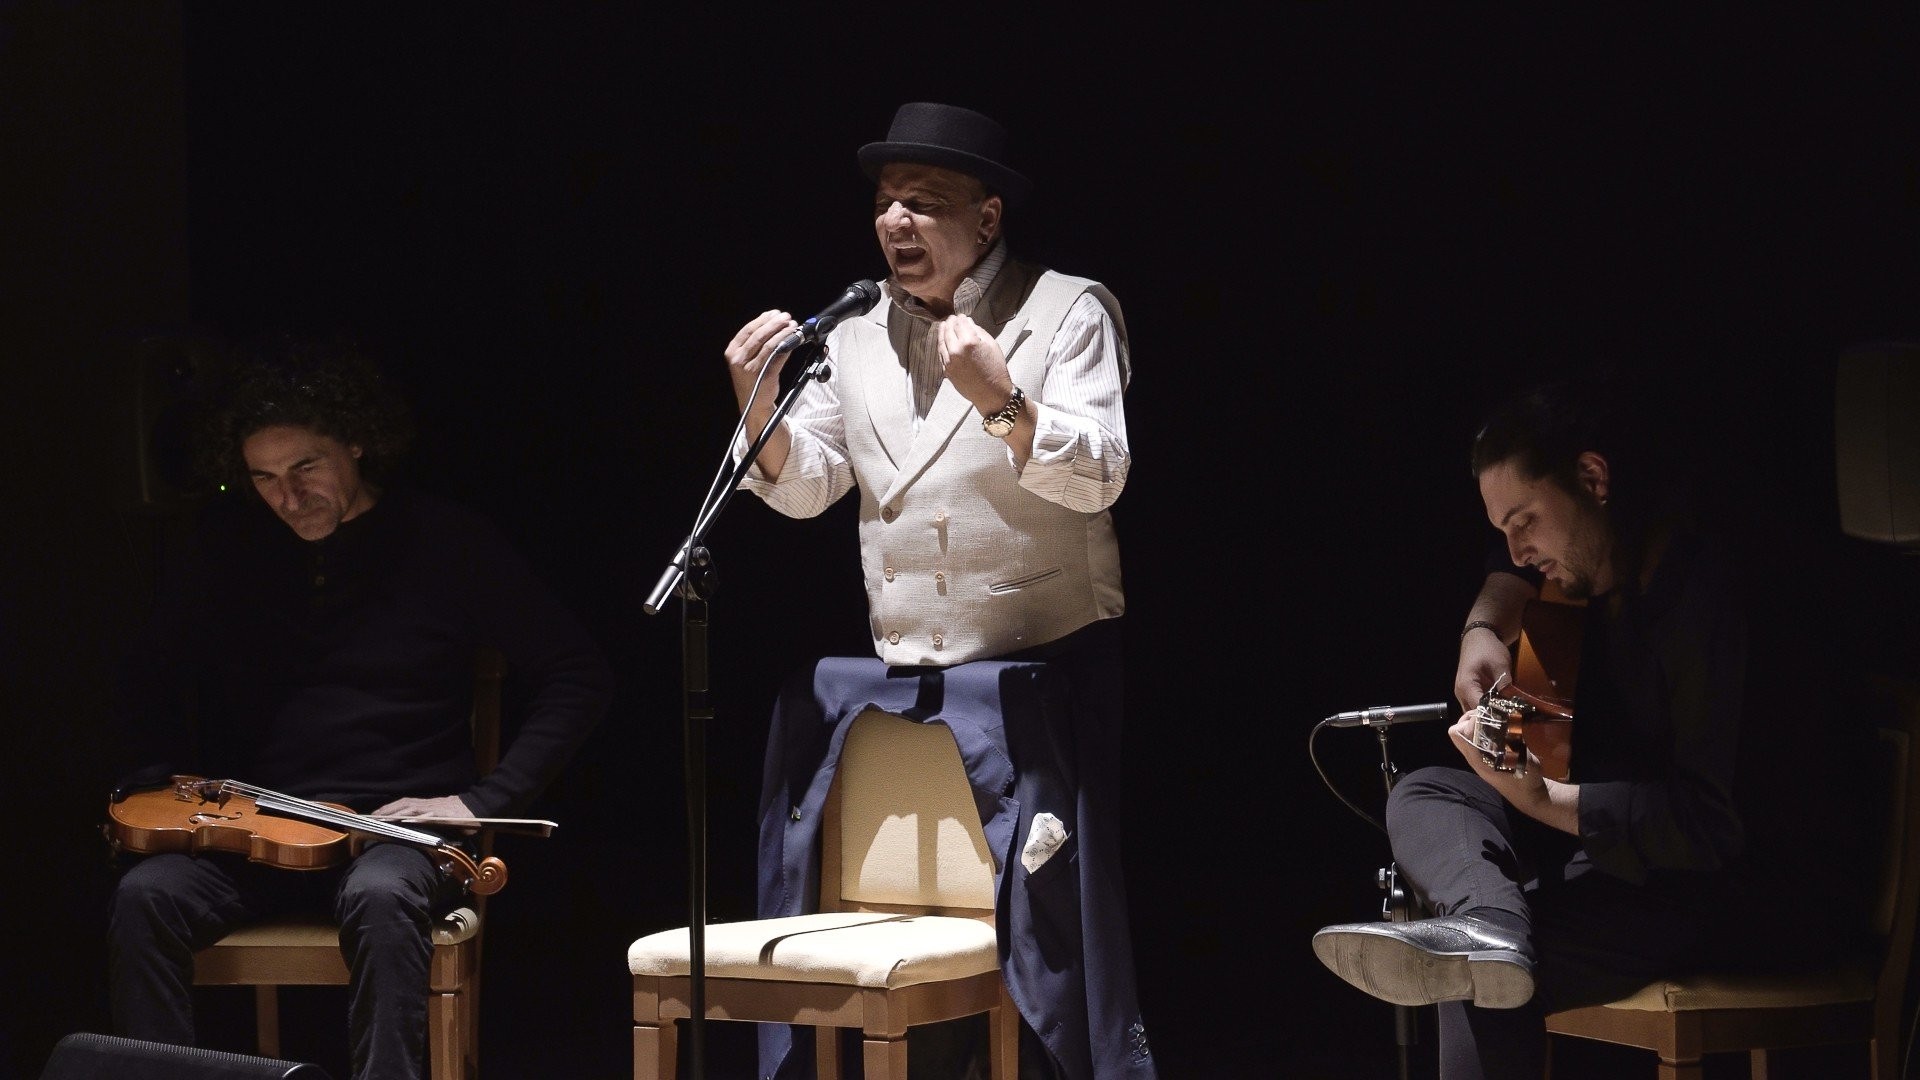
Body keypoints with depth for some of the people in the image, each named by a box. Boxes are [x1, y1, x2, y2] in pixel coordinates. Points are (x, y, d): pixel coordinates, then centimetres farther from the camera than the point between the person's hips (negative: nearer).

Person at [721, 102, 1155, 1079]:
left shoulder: (1069, 311, -5)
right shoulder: (856, 335, 9)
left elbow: (1097, 477, -16)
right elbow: (802, 488, 6)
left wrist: (999, 397, -31)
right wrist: (758, 404, -13)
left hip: (1045, 663, -4)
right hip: (900, 675, 5)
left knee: (1050, 918, -9)